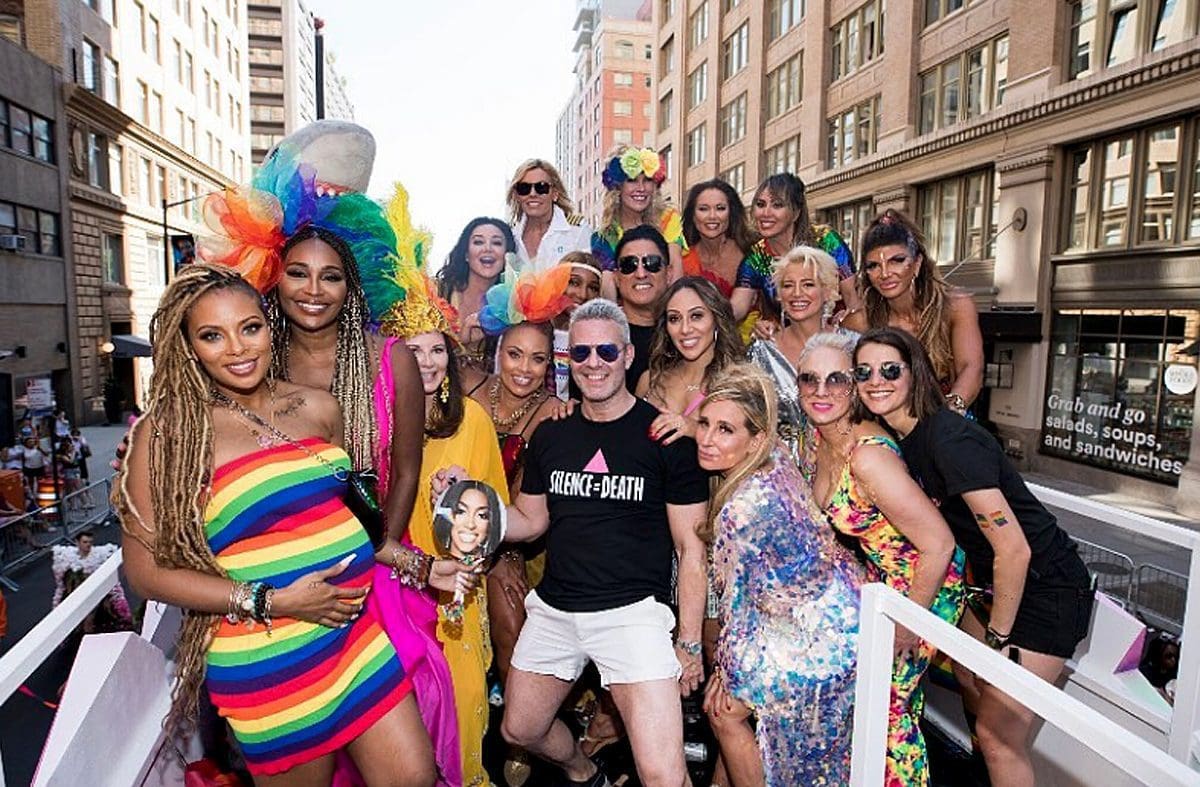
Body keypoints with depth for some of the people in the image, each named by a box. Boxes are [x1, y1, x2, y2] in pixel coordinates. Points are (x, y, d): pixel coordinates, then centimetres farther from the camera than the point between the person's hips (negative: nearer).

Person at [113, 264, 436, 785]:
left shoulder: (318, 407, 4)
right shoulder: (170, 431, -9)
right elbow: (147, 571, -9)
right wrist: (271, 602, -16)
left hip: (358, 632, 4)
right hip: (266, 662, -4)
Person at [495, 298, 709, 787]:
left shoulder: (665, 436, -9)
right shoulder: (550, 434, 6)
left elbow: (691, 547, -5)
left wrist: (690, 641, -7)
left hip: (632, 612, -5)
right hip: (553, 609, 6)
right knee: (520, 730, 22)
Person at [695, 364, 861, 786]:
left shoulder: (746, 506, -30)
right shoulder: (776, 462, -9)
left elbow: (737, 600, -18)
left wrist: (727, 671, -5)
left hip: (815, 635, -9)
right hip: (834, 609, 9)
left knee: (725, 710, 6)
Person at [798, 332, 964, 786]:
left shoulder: (869, 456, -32)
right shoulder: (821, 438, -5)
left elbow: (938, 544, -29)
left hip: (924, 585, -8)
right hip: (880, 578, 8)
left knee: (887, 703, 4)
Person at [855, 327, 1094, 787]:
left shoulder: (949, 439, -28)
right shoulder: (900, 438, -1)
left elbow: (1014, 549, -27)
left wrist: (999, 638, -17)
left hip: (1046, 589, -9)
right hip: (998, 580, 9)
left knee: (999, 737, -2)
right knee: (969, 681, 22)